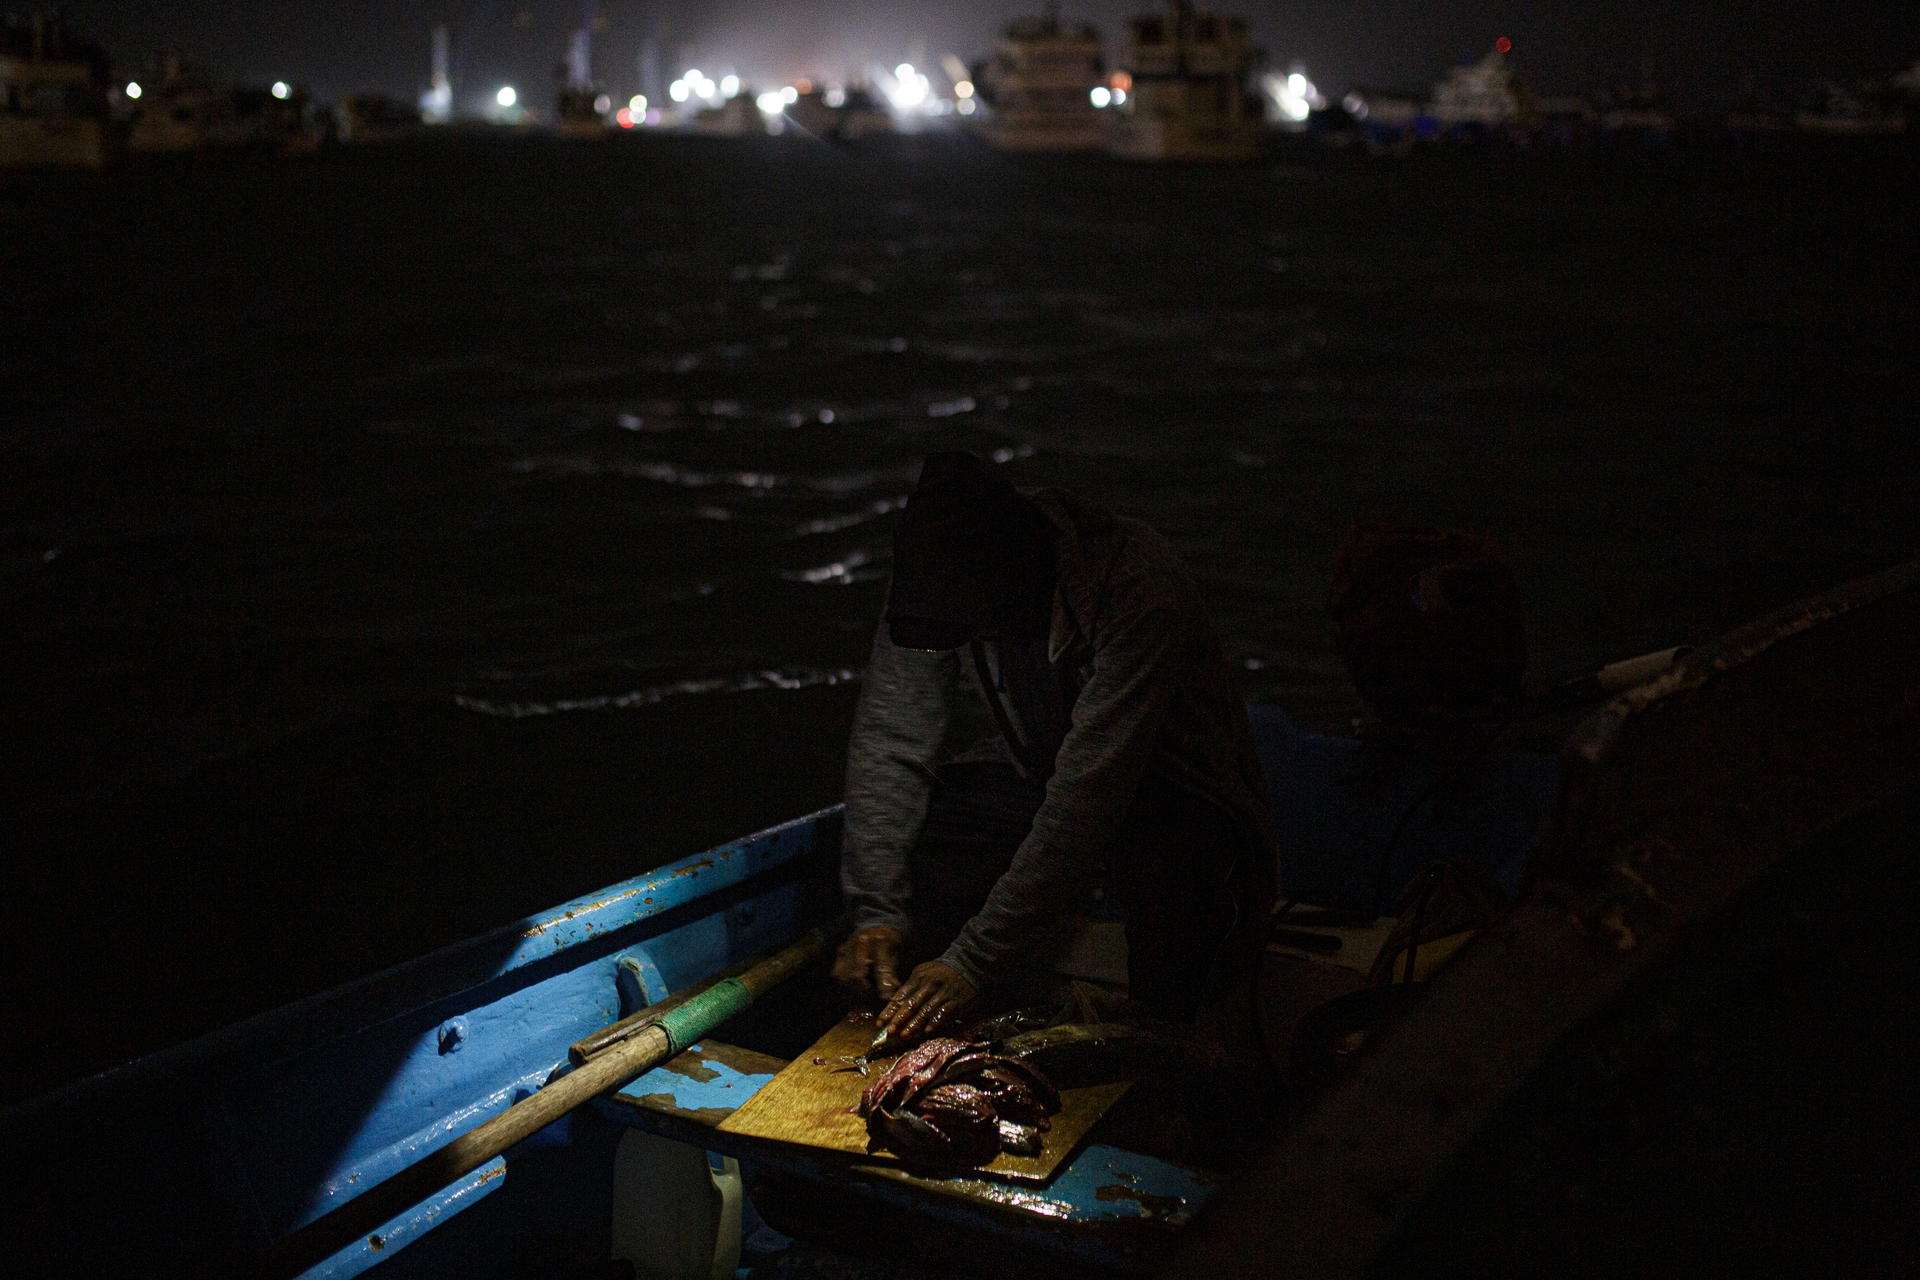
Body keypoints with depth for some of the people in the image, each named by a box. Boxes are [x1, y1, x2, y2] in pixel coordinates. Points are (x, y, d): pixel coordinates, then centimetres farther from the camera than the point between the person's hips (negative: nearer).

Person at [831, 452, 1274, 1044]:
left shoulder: (1140, 586, -35)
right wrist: (877, 912, -23)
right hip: (1037, 775, 5)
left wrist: (976, 962, -40)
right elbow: (892, 742, -12)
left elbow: (1088, 796, -38)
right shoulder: (941, 581, -18)